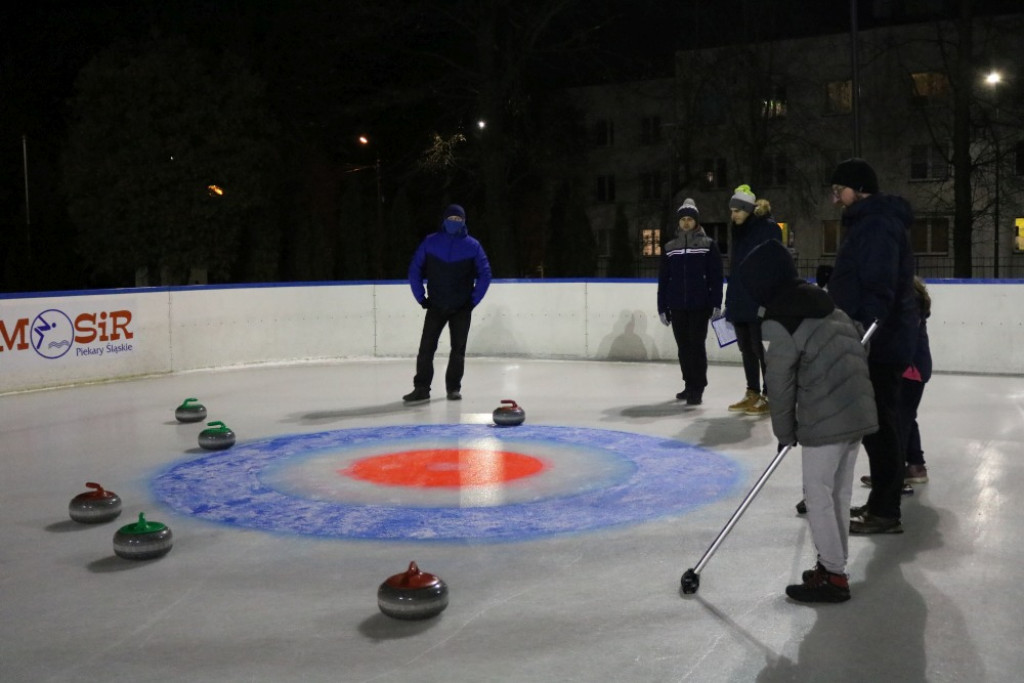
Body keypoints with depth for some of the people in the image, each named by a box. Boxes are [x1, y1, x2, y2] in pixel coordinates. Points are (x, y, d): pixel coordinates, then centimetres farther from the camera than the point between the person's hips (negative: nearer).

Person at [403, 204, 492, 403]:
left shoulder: (472, 246, -2)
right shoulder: (430, 243, -1)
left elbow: (485, 274, 1)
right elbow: (415, 270, 2)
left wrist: (473, 300, -4)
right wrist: (422, 298, -2)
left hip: (462, 308, 0)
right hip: (435, 306, 0)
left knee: (458, 349, 5)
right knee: (426, 348, -5)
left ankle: (454, 387, 17)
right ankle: (421, 388, 1)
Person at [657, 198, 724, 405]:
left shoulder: (708, 245, 0)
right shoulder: (670, 247, 9)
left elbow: (716, 277, -3)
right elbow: (663, 279, 9)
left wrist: (716, 303, -10)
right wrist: (662, 308, 6)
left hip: (700, 305, -4)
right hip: (677, 307, 4)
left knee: (697, 345, -6)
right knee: (683, 347, 9)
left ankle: (697, 389, -2)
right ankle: (689, 385, 20)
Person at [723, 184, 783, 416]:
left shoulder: (769, 228, -10)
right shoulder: (739, 230, 14)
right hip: (739, 301, 8)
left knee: (761, 349, -4)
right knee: (746, 349, 12)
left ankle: (769, 396, 4)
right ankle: (752, 393, 21)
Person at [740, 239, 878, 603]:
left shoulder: (781, 323, -11)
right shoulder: (830, 307, 14)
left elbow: (780, 384, -8)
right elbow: (860, 348, 20)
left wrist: (785, 432, 4)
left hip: (826, 420, -9)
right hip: (860, 411, 9)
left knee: (818, 495, 2)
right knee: (839, 493, 17)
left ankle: (833, 576, 7)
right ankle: (834, 564, 26)